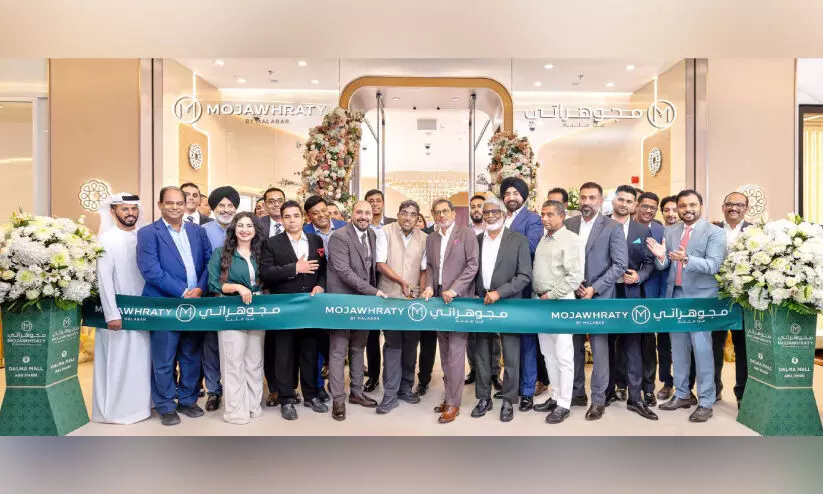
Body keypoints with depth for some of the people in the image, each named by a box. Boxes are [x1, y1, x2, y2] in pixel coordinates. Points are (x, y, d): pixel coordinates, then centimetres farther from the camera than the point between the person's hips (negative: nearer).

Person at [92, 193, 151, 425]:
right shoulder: (106, 239, -9)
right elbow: (103, 279, -14)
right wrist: (112, 314, -17)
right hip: (118, 312, -5)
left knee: (140, 360, 12)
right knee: (117, 361, 4)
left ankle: (138, 405, 25)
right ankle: (115, 410, 17)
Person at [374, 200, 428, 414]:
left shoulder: (423, 238, 5)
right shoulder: (385, 232, -2)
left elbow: (424, 269, 7)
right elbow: (380, 264, -6)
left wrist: (421, 291, -6)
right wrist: (401, 282, -14)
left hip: (414, 299, 3)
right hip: (390, 297, -3)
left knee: (411, 343, 9)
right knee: (392, 343, -3)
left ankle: (406, 387, 24)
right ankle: (391, 393, 5)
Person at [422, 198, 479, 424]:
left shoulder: (466, 234, -2)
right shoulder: (431, 238, 16)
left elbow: (472, 265, -8)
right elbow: (430, 266, 17)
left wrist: (453, 290, -14)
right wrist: (429, 286, -2)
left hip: (458, 299, -6)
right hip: (438, 299, 6)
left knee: (455, 351, -7)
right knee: (444, 351, 11)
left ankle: (453, 403, 2)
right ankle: (450, 395, 22)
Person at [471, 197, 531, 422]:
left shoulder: (518, 240, -2)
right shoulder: (476, 240, 9)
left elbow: (525, 275, -8)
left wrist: (499, 292, -16)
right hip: (481, 304, 4)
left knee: (510, 357, 4)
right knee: (482, 355, 11)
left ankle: (508, 402, 17)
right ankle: (484, 399, 24)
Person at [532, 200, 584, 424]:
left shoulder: (571, 240, -9)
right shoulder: (543, 239, 13)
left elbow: (575, 277, -16)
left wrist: (551, 295, -14)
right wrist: (537, 296, 7)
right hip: (540, 301, 8)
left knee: (563, 355, 0)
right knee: (548, 353, 14)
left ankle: (564, 405, 10)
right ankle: (555, 396, 27)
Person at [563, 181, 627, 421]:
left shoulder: (613, 227, -3)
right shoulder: (568, 224, 6)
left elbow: (620, 264, -7)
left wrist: (594, 288, -13)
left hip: (599, 296, -3)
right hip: (572, 295, 3)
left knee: (599, 348, 2)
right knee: (574, 346, 10)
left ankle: (598, 400, 14)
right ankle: (577, 392, 25)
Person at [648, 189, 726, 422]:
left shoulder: (714, 232, -5)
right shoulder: (670, 231, 9)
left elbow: (714, 265, -18)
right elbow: (663, 266, 4)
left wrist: (687, 259, -34)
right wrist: (661, 256, -18)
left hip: (700, 297, -5)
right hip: (675, 295, 5)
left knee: (702, 348, -3)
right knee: (678, 348, 14)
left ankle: (706, 403, 9)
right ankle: (681, 395, 26)